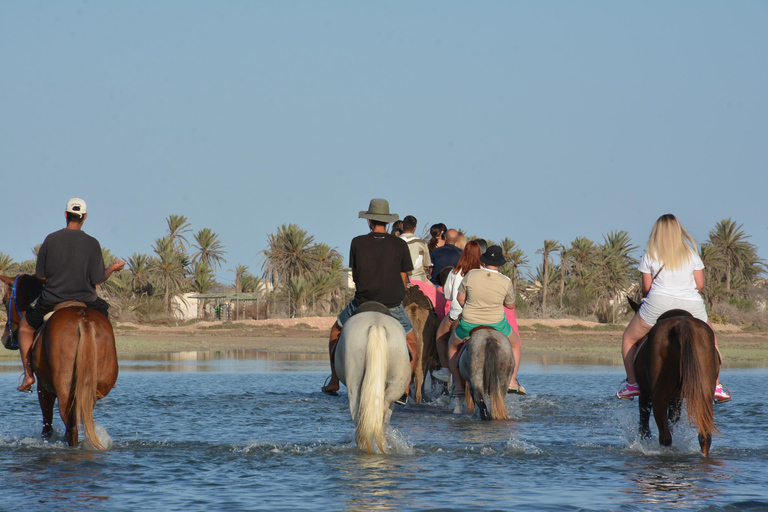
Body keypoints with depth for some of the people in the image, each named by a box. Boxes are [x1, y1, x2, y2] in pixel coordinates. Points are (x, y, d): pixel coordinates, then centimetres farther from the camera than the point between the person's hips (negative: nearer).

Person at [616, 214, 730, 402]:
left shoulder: (650, 255, 6)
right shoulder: (691, 253, 11)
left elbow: (646, 288, 7)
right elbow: (700, 285, 11)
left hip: (658, 302, -2)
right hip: (692, 304, 2)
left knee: (629, 339, 20)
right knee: (711, 340, 25)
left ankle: (632, 383, 11)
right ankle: (716, 385, 14)